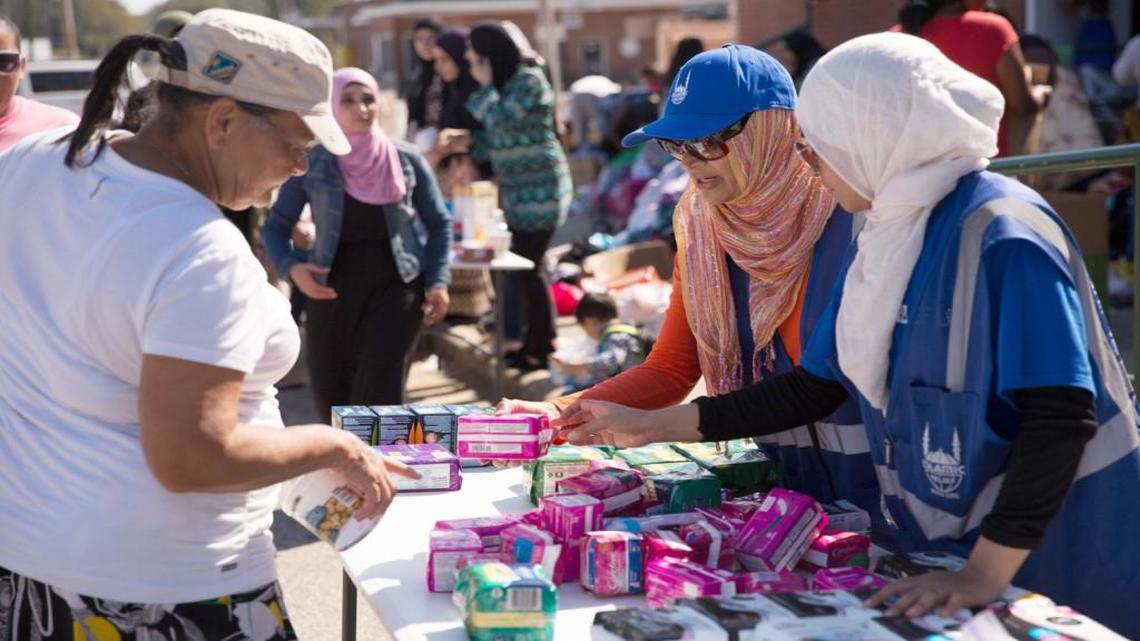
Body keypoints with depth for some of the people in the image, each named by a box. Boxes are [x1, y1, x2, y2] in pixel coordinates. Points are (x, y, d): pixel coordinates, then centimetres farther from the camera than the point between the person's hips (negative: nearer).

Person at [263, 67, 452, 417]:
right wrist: (292, 267, -16)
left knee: (380, 399, -9)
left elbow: (438, 222, 11)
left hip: (394, 287, -1)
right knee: (331, 399, 8)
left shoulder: (406, 159, 2)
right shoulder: (311, 163, 0)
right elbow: (276, 226, 4)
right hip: (330, 292, 1)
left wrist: (438, 281, 0)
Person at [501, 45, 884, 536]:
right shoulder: (700, 228, 3)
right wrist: (560, 413, -10)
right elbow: (670, 370, 5)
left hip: (863, 484, -4)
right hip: (772, 479, 4)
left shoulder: (845, 219, -15)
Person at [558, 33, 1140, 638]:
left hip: (1051, 545, -7)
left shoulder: (1002, 235, -21)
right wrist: (650, 426, 7)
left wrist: (985, 573, -29)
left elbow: (1062, 414, -25)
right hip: (946, 542, 7)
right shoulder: (880, 241, 4)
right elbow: (811, 389, 8)